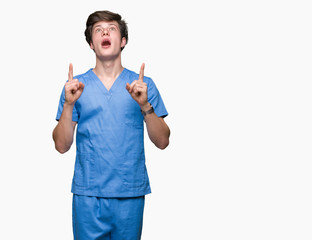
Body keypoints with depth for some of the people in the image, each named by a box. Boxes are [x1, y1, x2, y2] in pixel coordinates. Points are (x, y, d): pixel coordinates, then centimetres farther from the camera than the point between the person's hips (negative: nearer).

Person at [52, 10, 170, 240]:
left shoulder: (143, 85, 5)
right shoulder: (76, 86, 5)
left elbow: (162, 141, 0)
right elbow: (62, 145, 1)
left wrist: (145, 105, -14)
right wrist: (69, 104, -12)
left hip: (131, 194, 0)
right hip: (88, 194, 0)